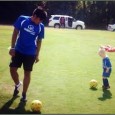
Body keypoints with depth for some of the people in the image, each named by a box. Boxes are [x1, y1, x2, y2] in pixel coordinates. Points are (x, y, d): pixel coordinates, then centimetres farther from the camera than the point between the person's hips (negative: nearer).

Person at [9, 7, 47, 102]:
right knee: (12, 69, -1)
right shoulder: (22, 19, -8)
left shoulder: (41, 27, -5)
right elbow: (15, 33, -2)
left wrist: (37, 55, 6)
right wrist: (12, 47, -6)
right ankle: (17, 84, 30)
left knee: (27, 73, 3)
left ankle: (24, 94, 18)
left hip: (30, 53, 0)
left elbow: (39, 41, 5)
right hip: (18, 50, 0)